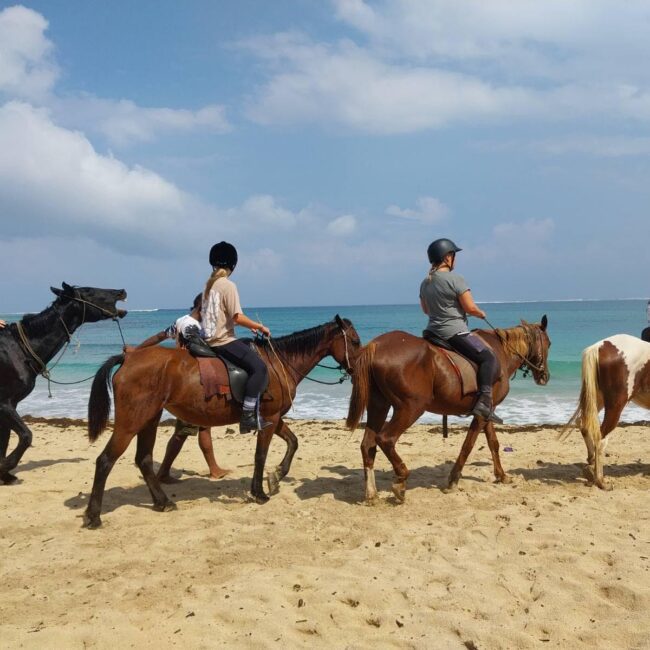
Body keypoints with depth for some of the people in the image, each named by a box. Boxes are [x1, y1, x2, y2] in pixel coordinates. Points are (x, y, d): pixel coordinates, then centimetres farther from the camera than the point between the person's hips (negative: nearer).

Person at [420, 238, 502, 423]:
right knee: (489, 358, -7)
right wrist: (482, 314, 5)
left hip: (433, 331, 9)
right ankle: (484, 402, -18)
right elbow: (470, 307, -15)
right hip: (455, 332, -9)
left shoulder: (425, 283, 11)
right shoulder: (455, 279, -13)